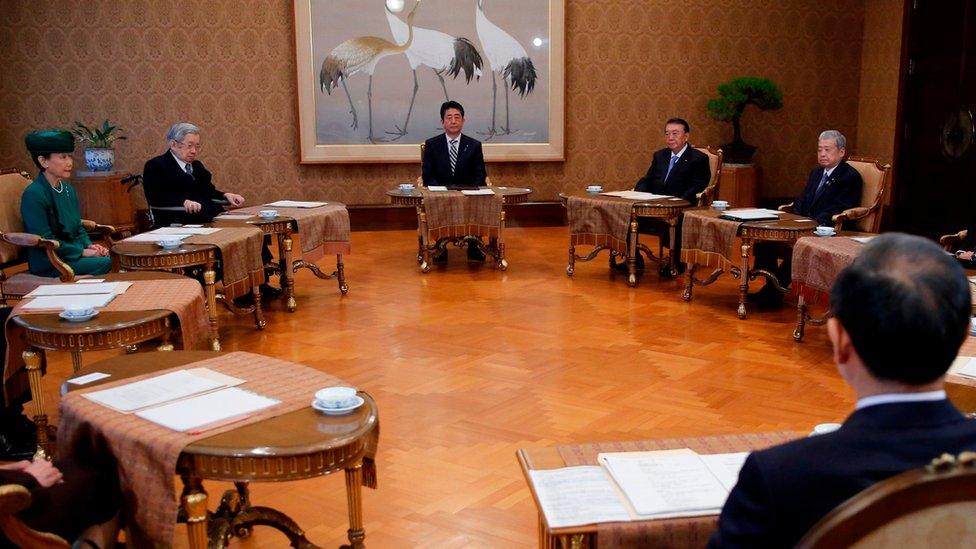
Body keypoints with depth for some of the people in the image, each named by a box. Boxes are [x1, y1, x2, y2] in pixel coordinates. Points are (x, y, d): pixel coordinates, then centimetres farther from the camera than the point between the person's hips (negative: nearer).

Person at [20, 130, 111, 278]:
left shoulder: (67, 189, 10)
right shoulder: (34, 194, -15)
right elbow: (45, 241, -18)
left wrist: (89, 245, -2)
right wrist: (82, 252, -18)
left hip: (73, 252, 8)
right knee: (105, 263, -26)